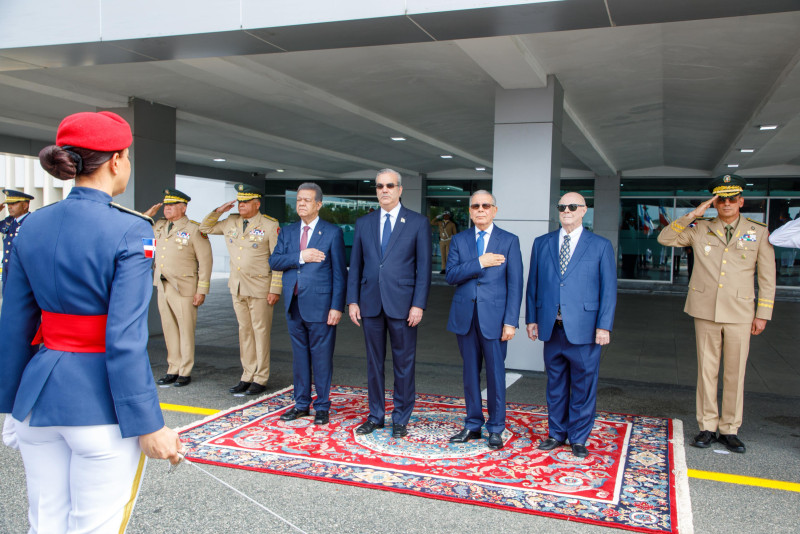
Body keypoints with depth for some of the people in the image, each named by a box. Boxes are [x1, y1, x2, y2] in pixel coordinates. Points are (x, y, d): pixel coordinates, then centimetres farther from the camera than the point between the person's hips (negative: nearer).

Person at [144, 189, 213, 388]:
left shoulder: (194, 230, -7)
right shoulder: (159, 227, 13)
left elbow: (205, 262, -9)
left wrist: (202, 291, -12)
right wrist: (148, 214, 9)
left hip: (183, 289, -6)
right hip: (162, 287, 6)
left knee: (186, 330, 0)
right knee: (169, 330, 11)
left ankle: (185, 372, 9)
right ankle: (173, 370, 20)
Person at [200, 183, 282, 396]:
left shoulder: (270, 225, -7)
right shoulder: (230, 223, 10)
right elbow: (205, 228, 22)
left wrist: (275, 289, -14)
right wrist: (218, 211, 5)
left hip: (260, 288, -6)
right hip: (237, 287, 6)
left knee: (260, 332, 0)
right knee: (244, 331, 11)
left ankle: (260, 379, 8)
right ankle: (247, 376, 19)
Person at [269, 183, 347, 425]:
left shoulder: (332, 233, -2)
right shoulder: (287, 232, 12)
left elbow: (339, 273, -5)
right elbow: (274, 261, 1)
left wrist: (337, 306, -11)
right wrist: (300, 257, -14)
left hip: (319, 305, -5)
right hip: (294, 305, 5)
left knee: (321, 358, 2)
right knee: (299, 356, 13)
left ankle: (322, 407, 14)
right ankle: (301, 404, 25)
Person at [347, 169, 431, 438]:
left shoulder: (418, 223, 0)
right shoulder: (363, 223, 10)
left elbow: (424, 268, -4)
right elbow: (355, 265, 10)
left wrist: (418, 304, -10)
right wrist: (352, 300, 3)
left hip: (402, 304, -3)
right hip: (370, 303, 3)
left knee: (404, 364, 5)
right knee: (374, 362, 12)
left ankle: (401, 419, 18)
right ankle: (375, 415, 25)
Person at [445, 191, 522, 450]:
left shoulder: (509, 241, 1)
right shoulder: (459, 240, 9)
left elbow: (515, 285, -3)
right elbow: (451, 275, -4)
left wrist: (511, 321, -10)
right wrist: (479, 263, -15)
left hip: (494, 317, -3)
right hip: (465, 316, 3)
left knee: (495, 373, 3)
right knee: (470, 372, 11)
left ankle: (495, 429, 16)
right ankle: (473, 425, 23)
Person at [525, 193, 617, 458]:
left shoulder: (600, 246, 2)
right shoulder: (542, 243, 10)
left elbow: (608, 289, -1)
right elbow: (533, 284, 11)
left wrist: (604, 326, -7)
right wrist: (531, 318, 6)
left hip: (584, 329, -2)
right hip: (552, 327, 3)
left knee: (583, 384, 5)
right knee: (555, 383, 13)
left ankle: (579, 438, 20)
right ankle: (557, 433, 27)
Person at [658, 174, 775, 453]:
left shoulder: (759, 232, 5)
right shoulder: (700, 229, 6)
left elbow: (767, 277, 6)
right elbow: (665, 238, 1)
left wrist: (762, 314, 2)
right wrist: (692, 215, -6)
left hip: (739, 315, 0)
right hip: (706, 311, 1)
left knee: (735, 373, 4)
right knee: (707, 370, 6)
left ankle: (729, 430, 16)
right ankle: (707, 427, 16)